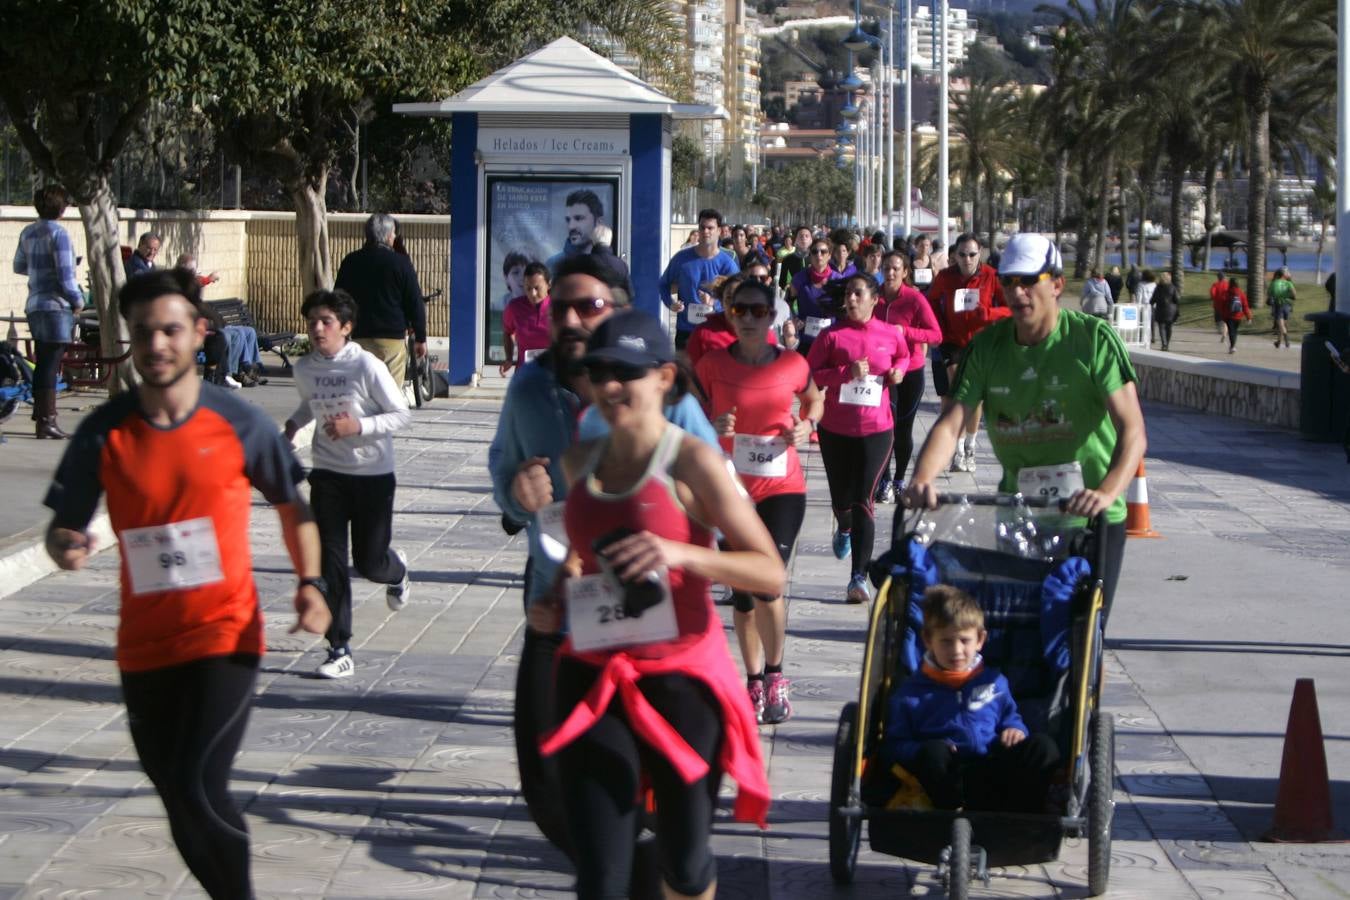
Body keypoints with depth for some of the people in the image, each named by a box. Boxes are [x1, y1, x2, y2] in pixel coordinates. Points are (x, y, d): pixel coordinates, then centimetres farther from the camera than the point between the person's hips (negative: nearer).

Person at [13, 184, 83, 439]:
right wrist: (78, 300, -5)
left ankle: (41, 418, 19)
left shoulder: (28, 232, 9)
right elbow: (65, 275, -18)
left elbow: (19, 266, 19)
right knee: (51, 367, -5)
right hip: (57, 306, -8)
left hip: (35, 306, 8)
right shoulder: (58, 233, -14)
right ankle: (47, 421, -4)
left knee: (42, 365, 14)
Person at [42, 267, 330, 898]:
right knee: (179, 800, 13)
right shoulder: (103, 433, -4)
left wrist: (310, 583, -6)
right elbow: (62, 527, 1)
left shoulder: (240, 424, -6)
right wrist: (65, 547, -23)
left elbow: (292, 506, 8)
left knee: (197, 788, -18)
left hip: (225, 634, -3)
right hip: (144, 645, 3)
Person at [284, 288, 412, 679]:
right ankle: (339, 651, 3)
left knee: (368, 562, 5)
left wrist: (359, 426, -24)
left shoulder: (367, 366, -17)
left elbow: (402, 414, -12)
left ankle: (397, 571, 44)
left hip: (373, 475, -3)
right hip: (327, 474, 3)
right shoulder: (304, 368, -1)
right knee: (330, 563, -4)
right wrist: (293, 424, 4)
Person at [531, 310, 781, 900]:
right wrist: (558, 598, 8)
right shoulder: (580, 461, 7)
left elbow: (770, 573, -14)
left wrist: (680, 553, -27)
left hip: (679, 677, -4)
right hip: (594, 677, 4)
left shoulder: (690, 462, -10)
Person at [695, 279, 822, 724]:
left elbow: (814, 400, 19)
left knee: (766, 583, -15)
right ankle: (754, 682, 24)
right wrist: (711, 427, -18)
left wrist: (807, 425, -2)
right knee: (742, 591, 9)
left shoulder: (793, 365, -1)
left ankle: (775, 674, 7)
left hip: (782, 488, -1)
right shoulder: (712, 364, -4)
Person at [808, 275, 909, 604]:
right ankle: (844, 529, 53)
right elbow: (809, 375, -7)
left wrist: (898, 372, 0)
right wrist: (846, 372, -20)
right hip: (835, 429, 1)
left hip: (876, 429, -1)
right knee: (841, 498, 14)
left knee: (863, 500, -10)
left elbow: (903, 356, 22)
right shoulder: (832, 335, -5)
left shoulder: (891, 334, 0)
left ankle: (859, 577, -12)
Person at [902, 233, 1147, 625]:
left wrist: (1107, 492, -37)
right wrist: (921, 480, -27)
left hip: (1090, 518, -3)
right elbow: (951, 423, -7)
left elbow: (1133, 431, -20)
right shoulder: (988, 344, 1)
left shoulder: (1094, 338, -12)